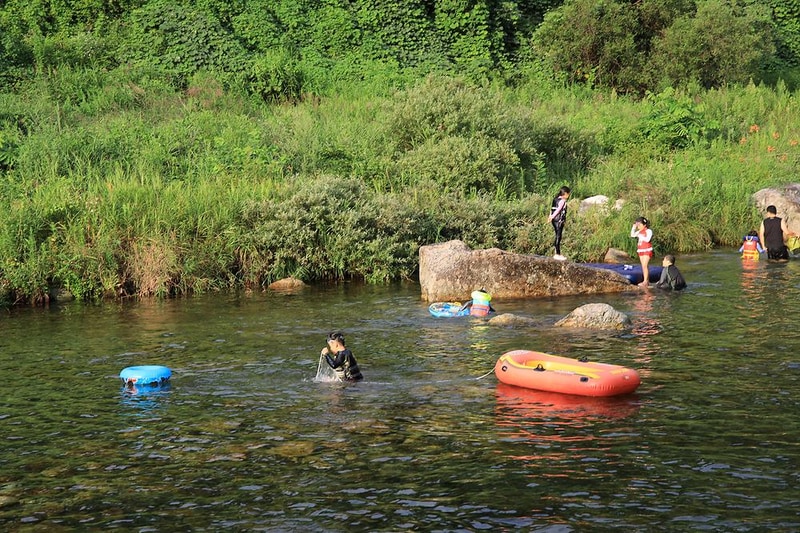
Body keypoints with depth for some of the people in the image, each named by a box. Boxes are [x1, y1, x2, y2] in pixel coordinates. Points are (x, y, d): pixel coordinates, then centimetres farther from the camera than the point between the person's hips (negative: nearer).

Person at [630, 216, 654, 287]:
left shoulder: (649, 231, -10)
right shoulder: (639, 232, 11)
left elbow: (647, 239, -22)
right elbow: (632, 235, 11)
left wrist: (640, 236, -16)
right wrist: (634, 226, 6)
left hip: (647, 250, -8)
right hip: (641, 251, 8)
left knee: (644, 266, -15)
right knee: (643, 266, 8)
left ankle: (645, 282, -16)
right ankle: (647, 281, 12)